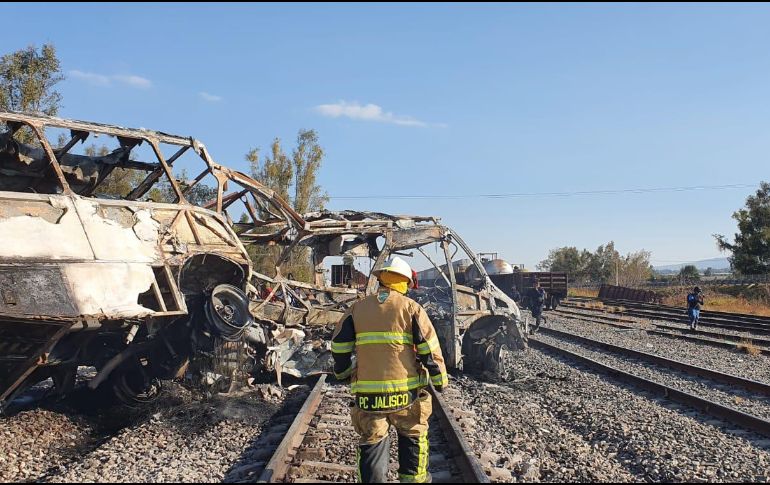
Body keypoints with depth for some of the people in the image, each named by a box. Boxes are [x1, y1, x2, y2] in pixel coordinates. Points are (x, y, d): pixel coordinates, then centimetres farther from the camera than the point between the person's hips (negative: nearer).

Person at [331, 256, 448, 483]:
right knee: (414, 433, 21)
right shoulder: (411, 308, 0)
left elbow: (338, 346, 11)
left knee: (371, 441, 12)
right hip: (406, 391, -1)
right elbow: (430, 349, -2)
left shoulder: (357, 309, 7)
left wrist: (343, 373, 27)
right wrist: (440, 379, 8)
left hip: (367, 394, 1)